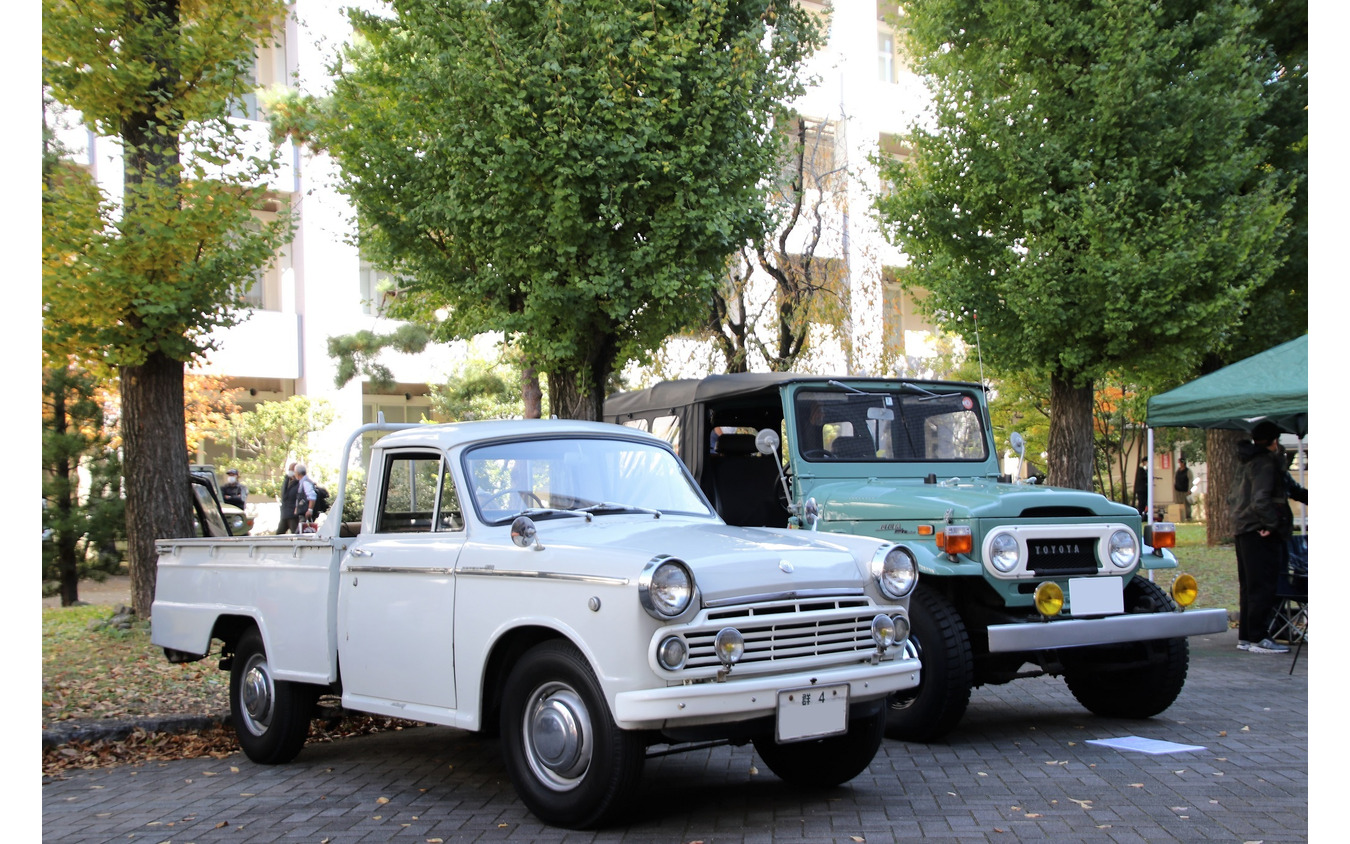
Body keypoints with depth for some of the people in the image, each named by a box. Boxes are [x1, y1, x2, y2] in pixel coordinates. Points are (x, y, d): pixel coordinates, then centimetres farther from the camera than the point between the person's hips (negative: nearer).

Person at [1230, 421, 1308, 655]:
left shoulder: (1246, 462, 16)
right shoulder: (1267, 462, -13)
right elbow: (1261, 500, -24)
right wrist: (1273, 523, -15)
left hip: (1242, 530, 10)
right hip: (1262, 534, -10)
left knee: (1249, 586, 13)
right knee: (1264, 587, -7)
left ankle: (1246, 636, 17)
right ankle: (1258, 638, -7)